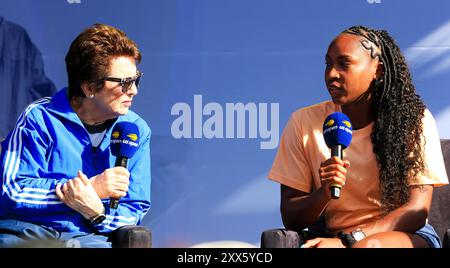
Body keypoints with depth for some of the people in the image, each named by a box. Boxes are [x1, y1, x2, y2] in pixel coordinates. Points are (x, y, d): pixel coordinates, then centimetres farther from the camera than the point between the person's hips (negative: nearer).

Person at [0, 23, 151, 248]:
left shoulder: (136, 131, 10)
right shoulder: (40, 118, -2)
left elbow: (134, 212, 11)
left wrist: (97, 212, -13)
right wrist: (92, 187, -11)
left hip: (90, 236, 2)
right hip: (27, 230, -2)